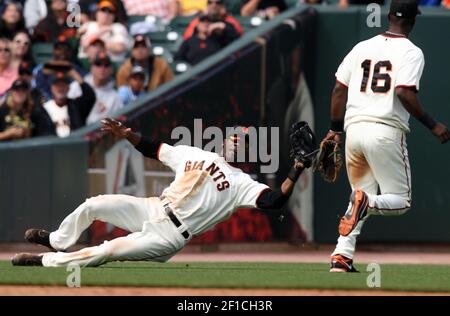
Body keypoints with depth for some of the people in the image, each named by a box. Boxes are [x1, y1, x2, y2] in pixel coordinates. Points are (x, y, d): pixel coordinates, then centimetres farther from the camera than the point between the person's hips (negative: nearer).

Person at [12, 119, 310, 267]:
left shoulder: (242, 185, -4)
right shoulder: (193, 154, 11)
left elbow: (274, 200, -18)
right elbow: (152, 148, 17)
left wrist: (295, 172, -29)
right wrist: (126, 133, 3)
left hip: (170, 236, -5)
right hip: (153, 210, 5)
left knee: (108, 251, -20)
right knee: (94, 204, -5)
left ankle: (47, 261, -6)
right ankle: (58, 241, 23)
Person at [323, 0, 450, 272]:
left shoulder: (362, 47, 14)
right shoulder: (411, 52, -3)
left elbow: (339, 89, 13)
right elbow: (403, 92, -17)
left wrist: (335, 129, 22)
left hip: (354, 129, 5)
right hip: (386, 132, -5)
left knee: (361, 196, 19)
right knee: (401, 201, 6)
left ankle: (342, 256, 3)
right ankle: (367, 203, -27)